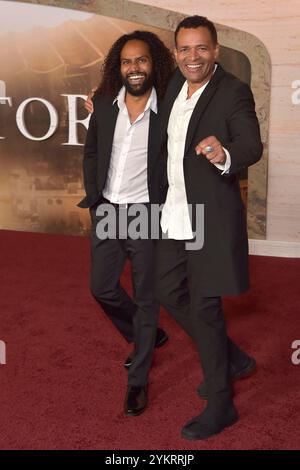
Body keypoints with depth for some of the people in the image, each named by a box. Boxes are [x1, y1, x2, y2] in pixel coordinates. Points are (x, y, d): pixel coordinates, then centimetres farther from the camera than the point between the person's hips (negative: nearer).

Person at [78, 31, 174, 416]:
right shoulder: (104, 105, 1)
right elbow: (90, 154, 11)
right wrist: (94, 198, 3)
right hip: (106, 211, 5)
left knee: (145, 298, 5)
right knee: (102, 288, 12)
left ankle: (138, 380, 20)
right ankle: (148, 337, 39)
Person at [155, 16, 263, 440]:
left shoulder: (234, 92, -13)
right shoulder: (175, 85, 8)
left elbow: (252, 147, -24)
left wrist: (225, 155, -47)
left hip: (211, 216, -8)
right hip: (174, 213, 8)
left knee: (204, 306, -2)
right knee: (168, 293, 16)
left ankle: (220, 404, 16)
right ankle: (233, 359, 35)